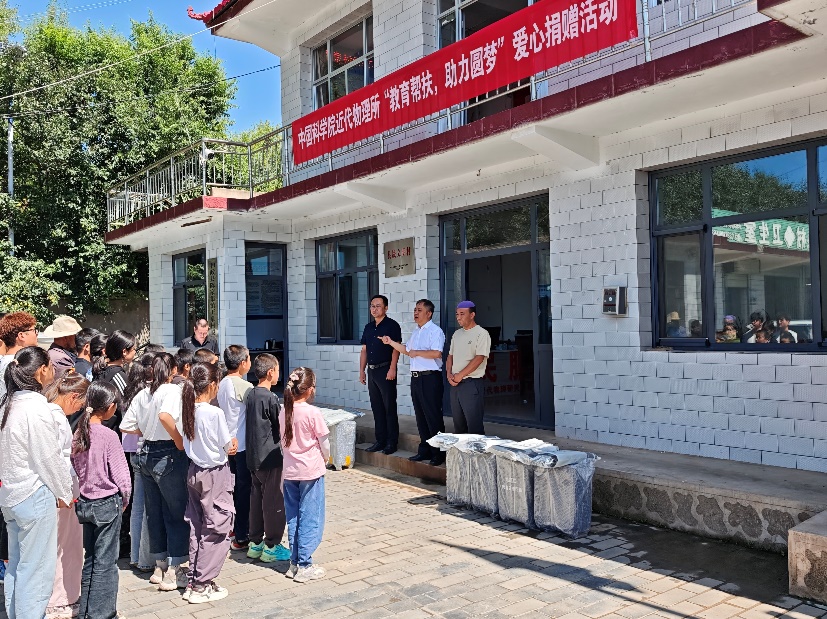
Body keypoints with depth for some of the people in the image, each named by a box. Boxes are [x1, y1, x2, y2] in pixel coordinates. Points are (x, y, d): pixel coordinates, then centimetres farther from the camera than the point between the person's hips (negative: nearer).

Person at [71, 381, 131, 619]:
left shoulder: (78, 433, -1)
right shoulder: (109, 436, -18)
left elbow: (75, 467, 5)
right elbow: (120, 473, -14)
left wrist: (82, 492, 15)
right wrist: (125, 499, 2)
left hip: (85, 502, 7)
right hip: (107, 503, -6)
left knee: (90, 560, 18)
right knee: (105, 563, 3)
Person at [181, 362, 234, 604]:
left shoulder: (189, 410, 0)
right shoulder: (215, 413, -20)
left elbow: (187, 444, 7)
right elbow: (228, 447, -12)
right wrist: (231, 445, 9)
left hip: (195, 472, 7)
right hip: (215, 475, -7)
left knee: (197, 528, 15)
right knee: (216, 530, 3)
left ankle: (193, 582, 23)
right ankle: (201, 586, 8)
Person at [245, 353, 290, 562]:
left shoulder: (250, 394, 6)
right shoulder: (270, 398, -18)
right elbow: (280, 427, -12)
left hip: (253, 457, 8)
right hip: (269, 457, -8)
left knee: (257, 498, 16)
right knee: (274, 501, 2)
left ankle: (255, 543, 24)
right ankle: (271, 547, 10)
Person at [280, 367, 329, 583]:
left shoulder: (284, 411, -1)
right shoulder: (313, 413, -17)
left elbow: (283, 441, 7)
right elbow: (324, 443, -9)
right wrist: (325, 459, 11)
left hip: (290, 471, 6)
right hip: (311, 471, -6)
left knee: (293, 518, 14)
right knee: (310, 518, 3)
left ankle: (294, 563, 22)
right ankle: (305, 567, 7)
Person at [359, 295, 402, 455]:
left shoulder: (392, 325, -5)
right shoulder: (368, 327, 16)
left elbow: (396, 348, -12)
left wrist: (392, 369, -19)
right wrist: (362, 370, 13)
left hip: (386, 370, -7)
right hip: (372, 370, 7)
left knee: (389, 407, -3)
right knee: (376, 408, 10)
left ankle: (392, 442, 2)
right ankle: (380, 440, 17)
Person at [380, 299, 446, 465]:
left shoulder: (435, 331, -11)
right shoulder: (416, 332, 18)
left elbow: (436, 353, -24)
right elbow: (407, 350, 28)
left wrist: (417, 352, -15)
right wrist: (390, 342, 18)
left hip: (430, 378, -9)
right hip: (416, 377, 9)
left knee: (433, 416, -5)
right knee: (420, 416, 13)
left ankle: (439, 453, 3)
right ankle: (425, 450, 22)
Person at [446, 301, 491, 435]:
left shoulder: (481, 334, -7)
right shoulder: (457, 334, 15)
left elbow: (479, 358, -16)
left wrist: (459, 375, -14)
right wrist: (449, 374, 0)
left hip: (472, 384, -7)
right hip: (455, 384, 7)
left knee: (474, 426, -6)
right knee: (458, 425, 13)